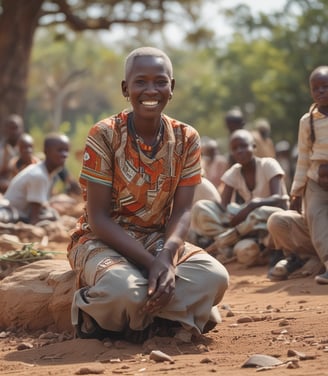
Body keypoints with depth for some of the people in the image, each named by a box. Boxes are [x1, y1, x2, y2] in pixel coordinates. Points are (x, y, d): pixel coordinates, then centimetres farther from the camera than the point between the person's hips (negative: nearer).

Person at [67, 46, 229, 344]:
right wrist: (150, 262, -25)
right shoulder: (104, 135, -12)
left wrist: (167, 255, -28)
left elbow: (182, 212, -5)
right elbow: (98, 217, -14)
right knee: (124, 290, -38)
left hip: (159, 240, 4)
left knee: (215, 277, -25)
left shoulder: (186, 140, -1)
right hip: (103, 241, -4)